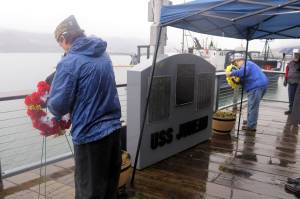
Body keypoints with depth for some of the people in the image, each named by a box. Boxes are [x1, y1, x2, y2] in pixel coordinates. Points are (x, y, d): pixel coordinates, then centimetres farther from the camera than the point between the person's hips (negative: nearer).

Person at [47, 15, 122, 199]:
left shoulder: (69, 62, -14)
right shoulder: (104, 55, 9)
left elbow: (58, 105, -14)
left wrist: (49, 103, 9)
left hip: (90, 133, -7)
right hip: (113, 127, 7)